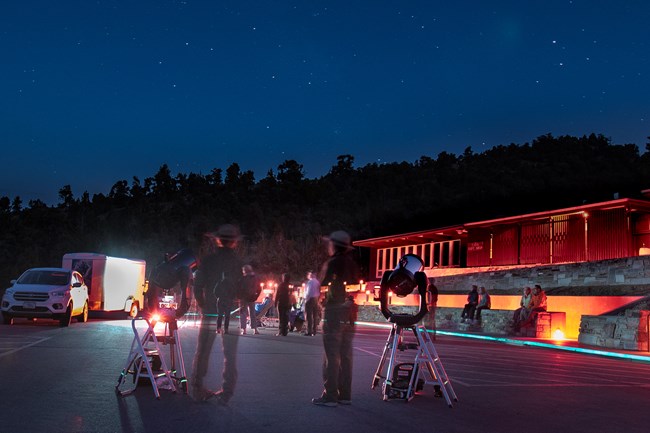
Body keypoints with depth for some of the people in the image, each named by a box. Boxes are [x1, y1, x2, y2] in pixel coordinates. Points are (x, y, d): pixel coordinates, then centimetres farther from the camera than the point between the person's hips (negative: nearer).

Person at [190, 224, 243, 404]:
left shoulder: (208, 260, -1)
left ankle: (197, 389, 13)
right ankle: (226, 392, 4)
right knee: (230, 354, 6)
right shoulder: (237, 262, -4)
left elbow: (198, 286, -1)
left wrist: (202, 305, 12)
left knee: (202, 351, 11)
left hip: (209, 313, 1)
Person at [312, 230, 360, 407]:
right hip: (349, 314, 7)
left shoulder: (331, 263, -9)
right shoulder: (353, 265, 10)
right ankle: (345, 394, 12)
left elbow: (322, 285, -7)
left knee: (331, 356, -5)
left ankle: (330, 395, -5)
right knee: (345, 355, 10)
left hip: (334, 313, -7)